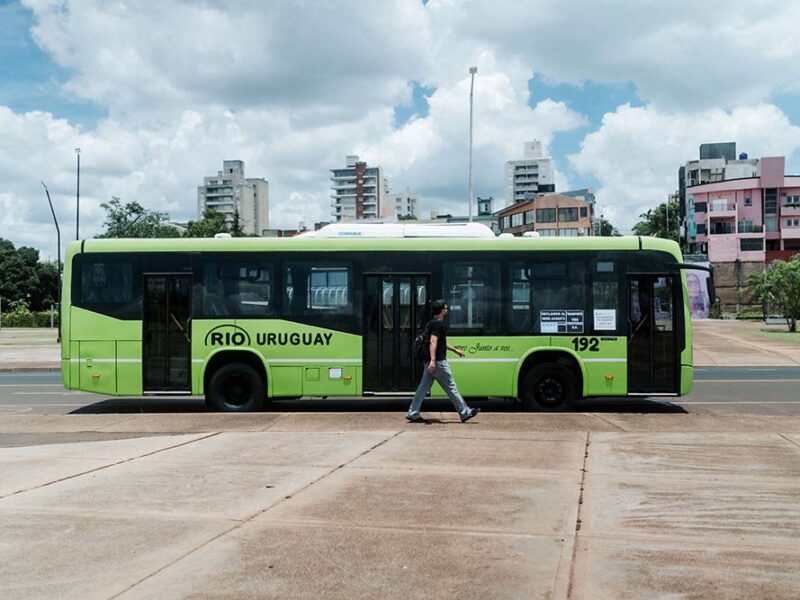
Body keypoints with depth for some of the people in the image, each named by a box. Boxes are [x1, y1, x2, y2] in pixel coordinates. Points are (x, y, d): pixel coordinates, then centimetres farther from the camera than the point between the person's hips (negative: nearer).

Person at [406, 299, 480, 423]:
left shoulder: (433, 323, 18)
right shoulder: (438, 324, -14)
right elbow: (433, 341, -25)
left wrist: (455, 350, 36)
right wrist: (433, 360, -33)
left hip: (430, 362, 10)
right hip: (438, 362, -10)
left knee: (423, 387, 7)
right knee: (451, 387, -1)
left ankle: (413, 414, 5)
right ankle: (465, 413, 8)